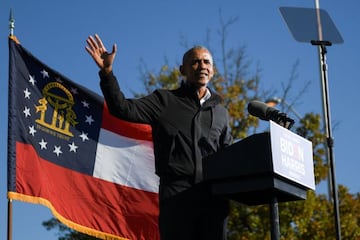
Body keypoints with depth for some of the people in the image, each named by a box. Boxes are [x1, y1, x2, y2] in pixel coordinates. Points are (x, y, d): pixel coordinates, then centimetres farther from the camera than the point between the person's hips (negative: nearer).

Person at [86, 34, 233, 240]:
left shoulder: (221, 112, 22)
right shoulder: (165, 101, 11)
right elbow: (123, 109, -1)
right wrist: (107, 72, -13)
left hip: (213, 195, 4)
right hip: (176, 194, -3)